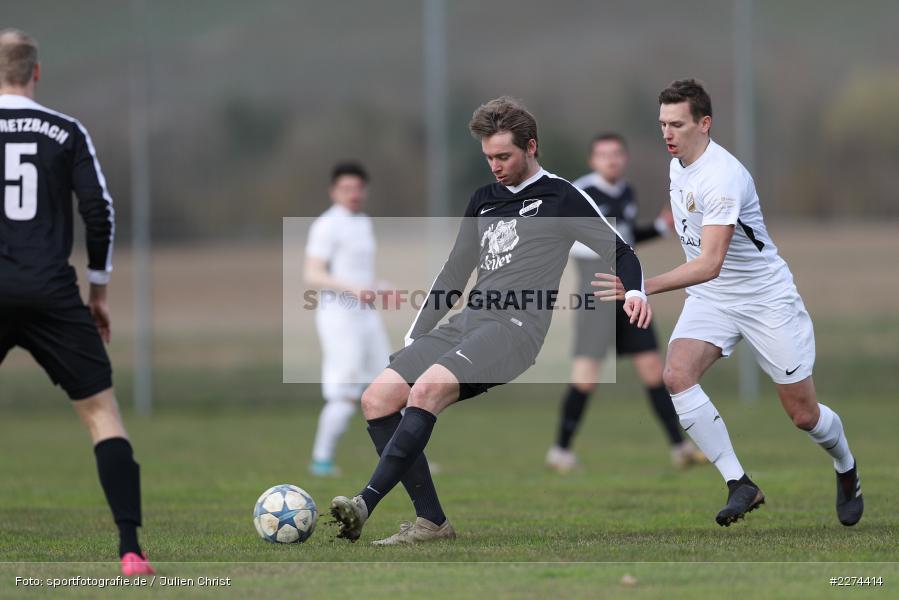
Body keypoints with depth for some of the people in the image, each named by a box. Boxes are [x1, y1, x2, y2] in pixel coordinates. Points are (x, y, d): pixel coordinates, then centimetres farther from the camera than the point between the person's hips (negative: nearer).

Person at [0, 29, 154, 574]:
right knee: (102, 411, 5)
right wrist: (99, 290, 12)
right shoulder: (66, 132, 4)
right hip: (50, 293, 0)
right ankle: (131, 549, -6)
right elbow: (100, 210, 2)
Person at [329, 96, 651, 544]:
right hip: (466, 322, 8)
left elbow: (621, 251, 2)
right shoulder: (483, 201, 24)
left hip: (516, 326, -8)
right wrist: (412, 342, 24)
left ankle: (365, 505, -36)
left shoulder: (560, 198, 4)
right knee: (377, 399, -11)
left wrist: (634, 292, -20)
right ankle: (431, 521, -15)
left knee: (425, 390, -32)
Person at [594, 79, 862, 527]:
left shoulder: (722, 177, -28)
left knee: (804, 415, 3)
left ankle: (846, 470, 37)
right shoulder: (679, 162, 0)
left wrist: (646, 286, -47)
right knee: (677, 374, -23)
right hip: (709, 300, 7)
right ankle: (739, 485, -19)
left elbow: (710, 263, -37)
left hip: (765, 298, -7)